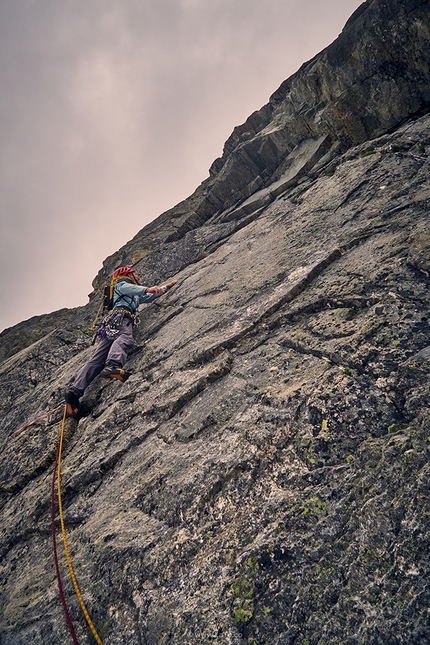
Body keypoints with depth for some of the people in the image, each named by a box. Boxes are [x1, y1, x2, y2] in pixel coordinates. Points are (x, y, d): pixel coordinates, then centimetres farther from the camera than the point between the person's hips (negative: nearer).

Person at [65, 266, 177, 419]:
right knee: (125, 338, -38)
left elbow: (151, 296, 54)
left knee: (96, 360, -9)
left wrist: (167, 286, 59)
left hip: (109, 327, 8)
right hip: (120, 316, -7)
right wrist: (147, 289, -15)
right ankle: (113, 366, -66)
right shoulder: (121, 283, 21)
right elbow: (127, 288, -3)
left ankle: (74, 391, -23)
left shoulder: (136, 296, 45)